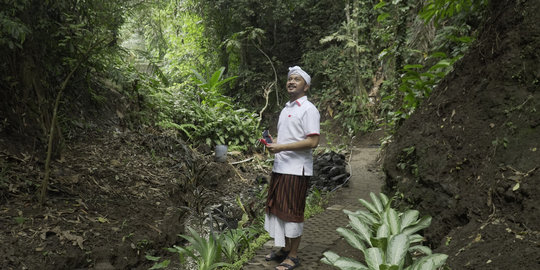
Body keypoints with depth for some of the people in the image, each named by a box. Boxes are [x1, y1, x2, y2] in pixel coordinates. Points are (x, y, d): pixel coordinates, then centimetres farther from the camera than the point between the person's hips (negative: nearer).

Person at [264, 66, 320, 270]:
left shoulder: (308, 109, -9)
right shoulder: (286, 109, 18)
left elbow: (312, 142, -19)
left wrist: (281, 147, -20)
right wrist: (273, 143, 4)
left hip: (297, 170, -9)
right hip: (280, 167, 9)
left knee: (292, 212, 0)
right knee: (277, 209, 14)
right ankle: (284, 249, 29)